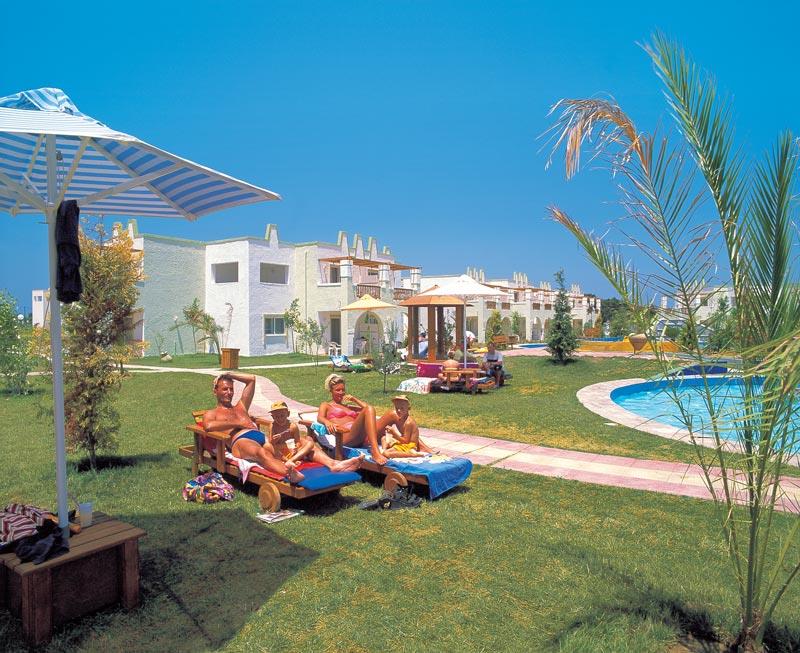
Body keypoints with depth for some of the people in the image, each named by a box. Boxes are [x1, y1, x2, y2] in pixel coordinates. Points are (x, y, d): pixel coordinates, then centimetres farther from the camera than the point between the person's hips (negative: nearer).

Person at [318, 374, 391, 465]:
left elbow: (367, 408, 28)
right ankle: (375, 453, -50)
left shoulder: (348, 406, 38)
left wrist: (354, 399, 25)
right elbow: (319, 418, 2)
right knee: (369, 410, -32)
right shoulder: (325, 405, 25)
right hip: (347, 436, -5)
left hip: (364, 438, 6)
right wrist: (327, 422, -20)